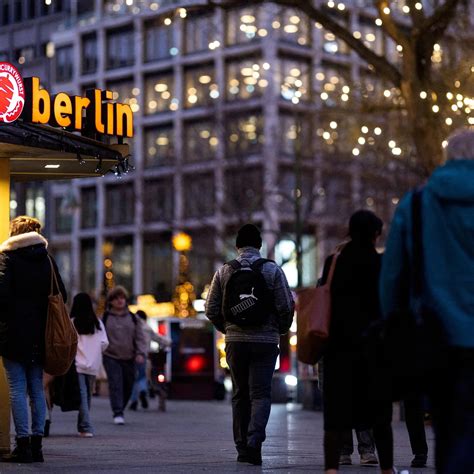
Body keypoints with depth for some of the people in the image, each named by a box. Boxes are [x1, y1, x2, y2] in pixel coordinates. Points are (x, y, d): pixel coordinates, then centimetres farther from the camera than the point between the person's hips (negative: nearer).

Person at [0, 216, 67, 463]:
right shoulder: (48, 259, 9)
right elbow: (61, 296, 7)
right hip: (40, 334, 5)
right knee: (36, 389, 9)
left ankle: (23, 445, -6)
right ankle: (36, 445, 9)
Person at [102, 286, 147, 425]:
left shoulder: (132, 318, 8)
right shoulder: (105, 318, 4)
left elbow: (140, 337, 7)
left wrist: (140, 353, -6)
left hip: (129, 358, 3)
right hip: (111, 357, -3)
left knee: (128, 386, 7)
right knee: (115, 384, -14)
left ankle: (120, 409, 25)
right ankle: (117, 413, -16)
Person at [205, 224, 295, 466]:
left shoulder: (224, 271, 4)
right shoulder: (272, 269, -2)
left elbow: (211, 309, 3)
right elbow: (286, 306, -6)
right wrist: (281, 329, 12)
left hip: (235, 341, 2)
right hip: (265, 341, -2)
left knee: (240, 394, 11)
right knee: (261, 393, -2)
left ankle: (242, 447, 12)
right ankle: (254, 440, -23)